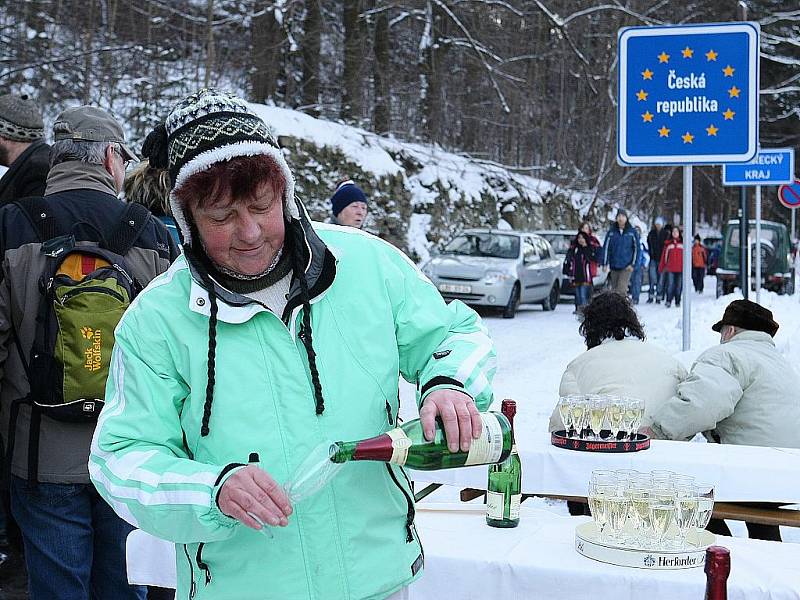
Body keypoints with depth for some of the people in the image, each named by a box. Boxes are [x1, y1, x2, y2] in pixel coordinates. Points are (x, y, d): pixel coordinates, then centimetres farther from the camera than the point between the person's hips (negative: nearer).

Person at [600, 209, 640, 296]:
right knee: (614, 289, 8)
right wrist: (605, 263, -1)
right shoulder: (611, 232, 5)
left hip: (626, 267, -3)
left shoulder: (632, 232, 1)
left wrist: (633, 264, -4)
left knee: (621, 289, -15)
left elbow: (636, 248, 3)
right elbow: (606, 248, 5)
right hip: (614, 266, 3)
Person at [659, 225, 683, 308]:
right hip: (670, 268, -1)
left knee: (679, 286, 7)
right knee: (670, 285, -10)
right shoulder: (668, 243, 6)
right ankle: (668, 301, -6)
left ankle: (677, 302, 16)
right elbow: (664, 256, 7)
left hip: (680, 268, 1)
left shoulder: (683, 243, 7)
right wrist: (661, 267, 4)